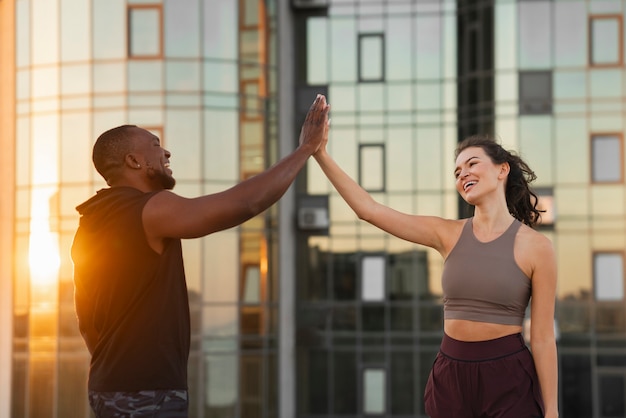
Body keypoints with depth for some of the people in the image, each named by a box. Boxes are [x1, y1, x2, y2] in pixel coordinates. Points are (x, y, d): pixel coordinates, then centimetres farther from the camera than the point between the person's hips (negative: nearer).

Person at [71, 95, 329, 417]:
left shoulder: (92, 224, 13)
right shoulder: (151, 211, -15)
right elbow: (247, 202, -18)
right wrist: (305, 148, -8)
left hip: (114, 385, 10)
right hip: (146, 392, -10)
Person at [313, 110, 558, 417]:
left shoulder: (536, 247, -6)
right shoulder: (448, 234, 3)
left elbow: (543, 337, -5)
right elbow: (368, 210, 0)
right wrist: (321, 154, -6)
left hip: (508, 379, -4)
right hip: (451, 376, 4)